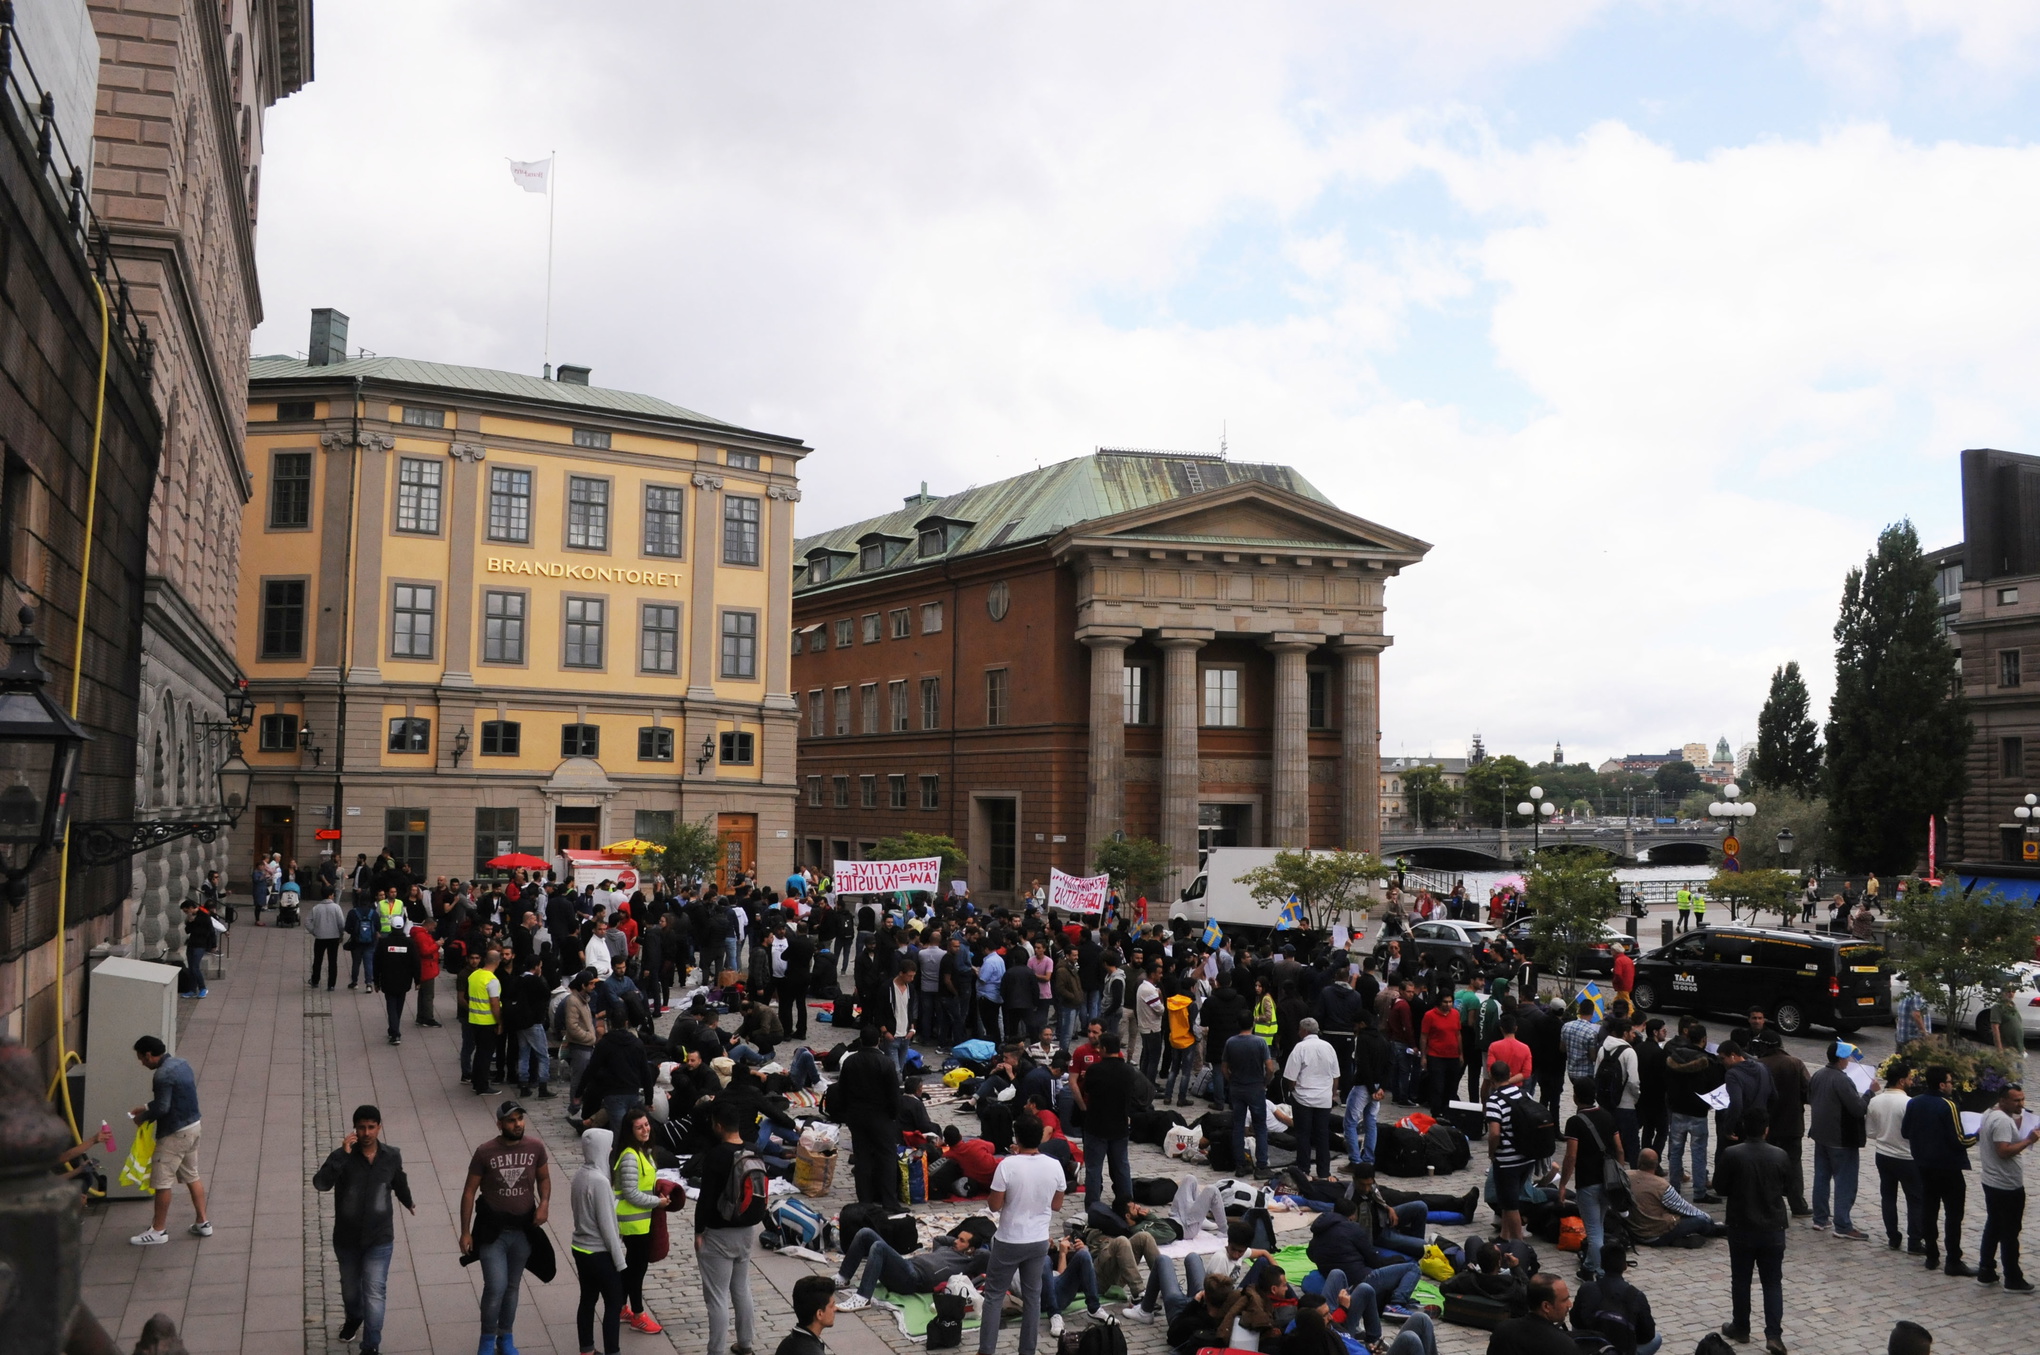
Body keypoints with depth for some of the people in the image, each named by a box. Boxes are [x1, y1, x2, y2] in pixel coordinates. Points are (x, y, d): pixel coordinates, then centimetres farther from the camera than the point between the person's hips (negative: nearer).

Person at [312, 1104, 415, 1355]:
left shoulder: (392, 1157, -8)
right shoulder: (342, 1156, -16)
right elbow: (320, 1184, -34)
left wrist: (409, 1203, 30)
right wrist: (342, 1154, -42)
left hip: (379, 1239, -1)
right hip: (346, 1238, 1)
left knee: (374, 1294, -6)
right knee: (349, 1287, 24)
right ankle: (353, 1318, 54)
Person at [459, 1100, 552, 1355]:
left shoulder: (535, 1148, -7)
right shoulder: (485, 1152, -14)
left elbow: (544, 1178, 9)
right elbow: (469, 1192, -6)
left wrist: (544, 1203, -9)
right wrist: (465, 1232, -7)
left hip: (523, 1230, 3)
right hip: (492, 1230, -3)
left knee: (513, 1286, 15)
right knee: (496, 1287, -7)